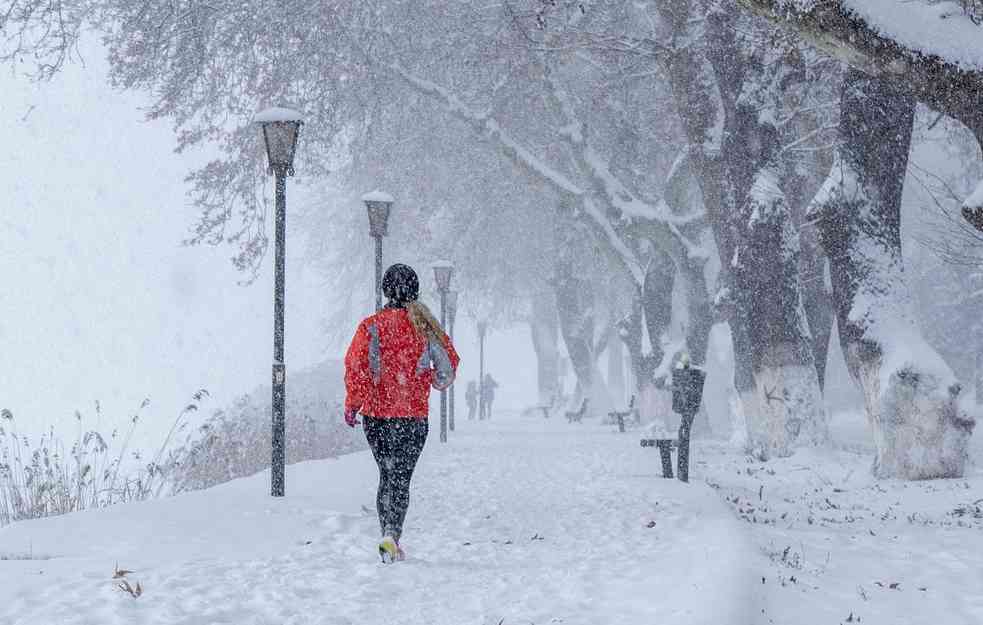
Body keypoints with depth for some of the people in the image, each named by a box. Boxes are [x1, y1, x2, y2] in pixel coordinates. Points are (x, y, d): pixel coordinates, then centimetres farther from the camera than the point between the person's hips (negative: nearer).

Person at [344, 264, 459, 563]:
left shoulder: (371, 325, -3)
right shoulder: (425, 326, 0)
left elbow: (355, 365, -10)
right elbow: (449, 363, 4)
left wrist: (352, 404, -3)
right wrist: (436, 381, 25)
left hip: (376, 414, 1)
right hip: (413, 415, -1)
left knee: (387, 475, 16)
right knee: (401, 478, 0)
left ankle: (389, 533, 8)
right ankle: (391, 534, -18)